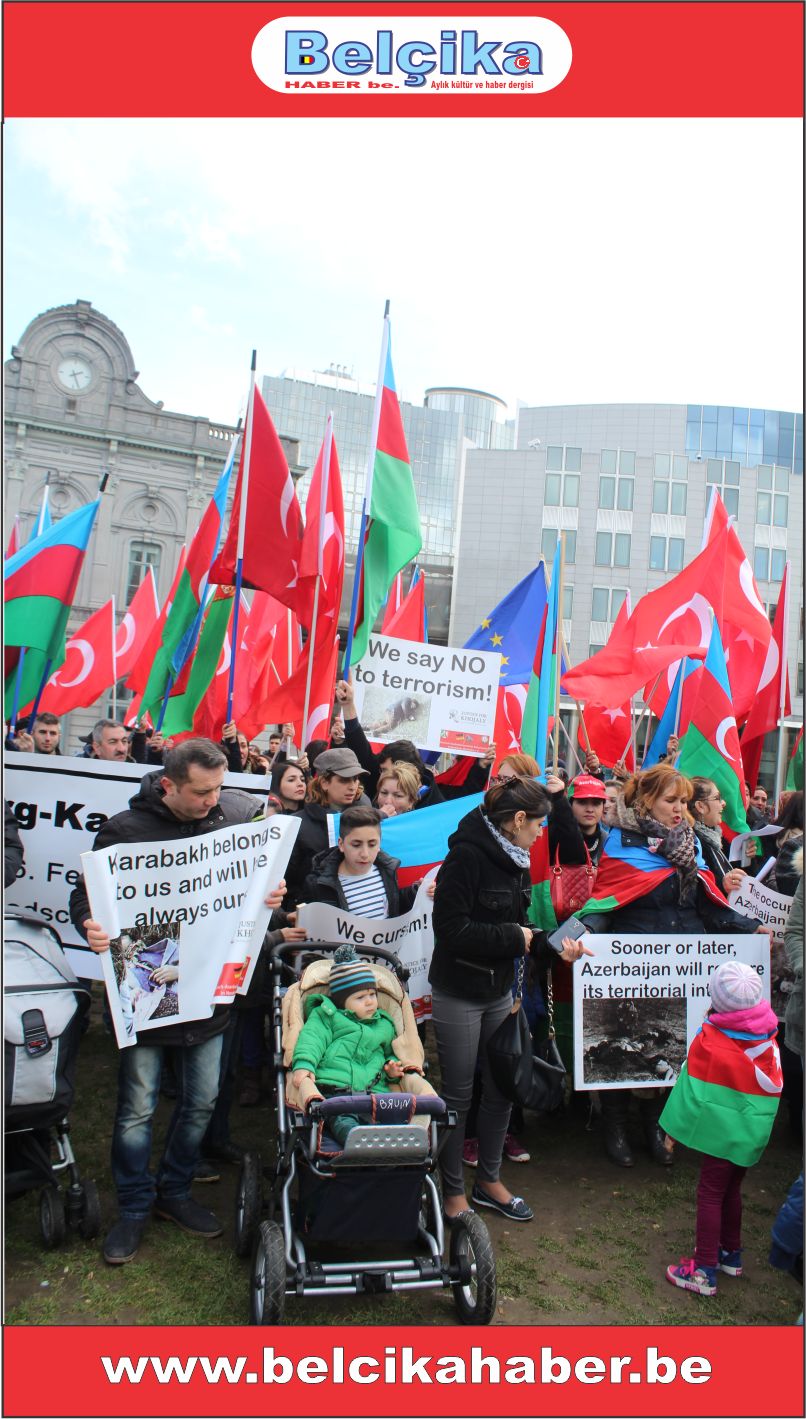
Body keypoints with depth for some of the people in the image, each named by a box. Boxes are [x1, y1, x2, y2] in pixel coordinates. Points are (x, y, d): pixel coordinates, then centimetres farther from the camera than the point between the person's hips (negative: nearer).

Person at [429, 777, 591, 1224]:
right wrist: (514, 937, -19)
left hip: (499, 991, 8)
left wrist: (554, 945, 0)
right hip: (459, 993, -8)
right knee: (458, 1094, 7)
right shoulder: (467, 855, -22)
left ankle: (489, 1180, 35)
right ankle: (452, 1191, 25)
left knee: (502, 1086, 16)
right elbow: (453, 929, -26)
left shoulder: (514, 860, 5)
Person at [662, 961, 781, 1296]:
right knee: (731, 1189, 22)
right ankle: (731, 1253, 36)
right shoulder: (767, 1036, -3)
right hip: (755, 1132, 6)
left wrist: (675, 1129, -3)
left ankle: (704, 1270, 7)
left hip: (724, 1128, -6)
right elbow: (774, 1085, 9)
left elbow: (692, 1089, -12)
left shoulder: (710, 1039, -17)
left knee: (710, 1193, 3)